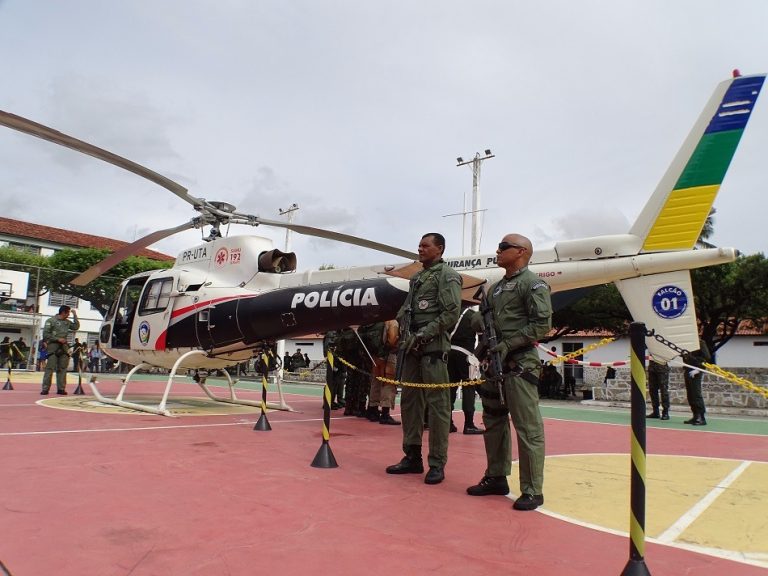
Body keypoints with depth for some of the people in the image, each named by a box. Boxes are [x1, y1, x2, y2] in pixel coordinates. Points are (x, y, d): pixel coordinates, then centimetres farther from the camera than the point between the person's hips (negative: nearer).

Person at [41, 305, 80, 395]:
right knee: (50, 367, -9)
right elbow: (46, 334, -4)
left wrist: (75, 316, 11)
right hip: (53, 345, -6)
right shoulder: (51, 320, 0)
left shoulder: (67, 322, 17)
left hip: (64, 346, 6)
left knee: (62, 368, 4)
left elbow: (76, 327, 15)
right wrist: (57, 339, -12)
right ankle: (45, 389, -8)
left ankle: (61, 388, 6)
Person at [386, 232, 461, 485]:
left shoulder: (447, 275, -3)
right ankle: (412, 457, 21)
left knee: (437, 405, -4)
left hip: (434, 347, -8)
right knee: (410, 402, 10)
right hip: (413, 348, 8)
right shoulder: (416, 277, 20)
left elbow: (451, 313, -12)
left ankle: (437, 464, 4)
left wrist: (422, 335, -15)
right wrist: (398, 323, 1)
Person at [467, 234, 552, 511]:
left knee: (527, 428, -5)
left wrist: (509, 344, -17)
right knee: (493, 422, 15)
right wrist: (480, 323, 1)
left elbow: (542, 324, -14)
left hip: (520, 363, -9)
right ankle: (496, 478, 27)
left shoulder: (533, 284, -5)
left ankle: (532, 491, 3)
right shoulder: (495, 288, 18)